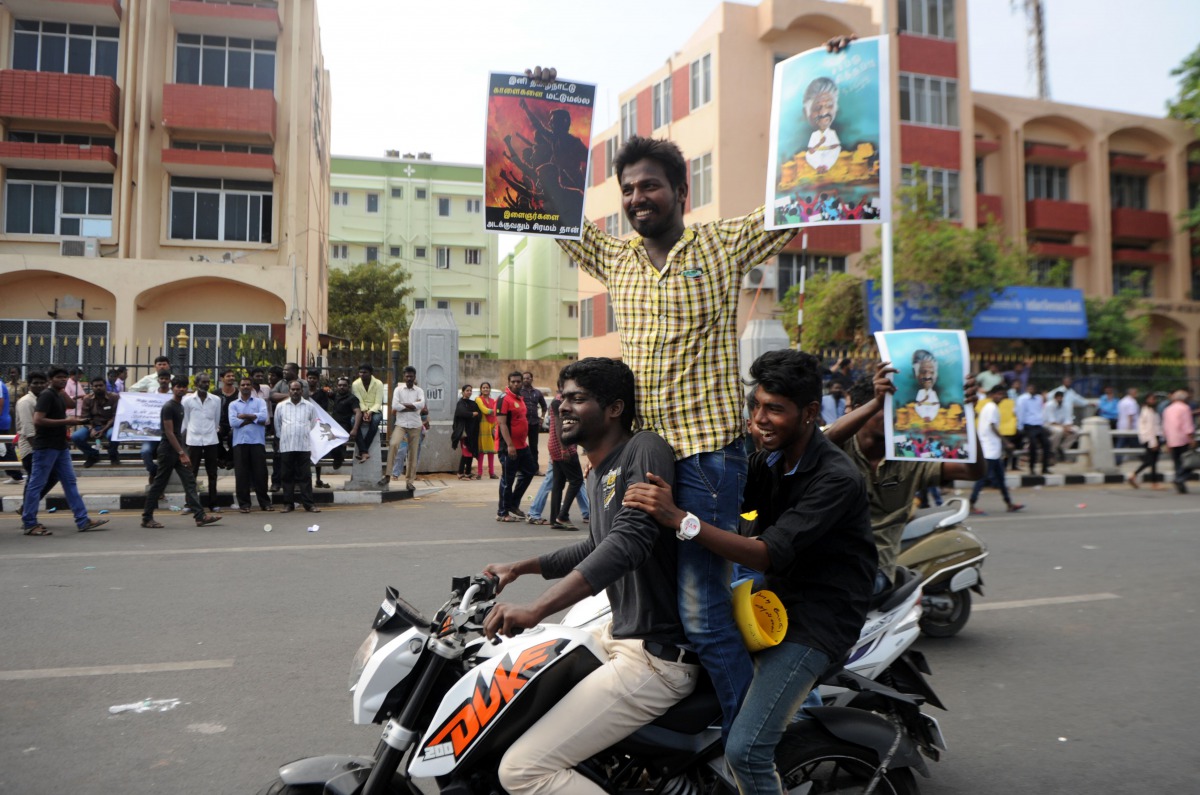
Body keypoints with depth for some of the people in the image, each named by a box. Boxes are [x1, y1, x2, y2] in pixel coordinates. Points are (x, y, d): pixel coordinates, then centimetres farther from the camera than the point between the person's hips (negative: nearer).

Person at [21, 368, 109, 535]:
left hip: (60, 446, 9)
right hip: (45, 446, -9)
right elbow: (38, 420, -23)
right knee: (36, 484, -1)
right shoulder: (46, 395, -13)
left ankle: (83, 520, 9)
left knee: (70, 482, 8)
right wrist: (65, 421, -22)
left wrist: (71, 421, 11)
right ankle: (29, 523, 7)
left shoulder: (60, 396, 14)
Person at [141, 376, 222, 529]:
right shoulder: (168, 407, -14)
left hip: (178, 450, 8)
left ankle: (200, 516, -3)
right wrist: (182, 453, -22)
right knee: (159, 484, 1)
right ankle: (147, 518, 12)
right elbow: (169, 433, -19)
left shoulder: (180, 406, 13)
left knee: (190, 482, 1)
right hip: (168, 450, -8)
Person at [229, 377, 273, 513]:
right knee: (241, 474, 1)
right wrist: (253, 418, -5)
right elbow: (233, 422, -5)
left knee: (260, 472, 1)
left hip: (257, 441, -1)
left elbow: (263, 417, -8)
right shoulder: (233, 404, 11)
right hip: (240, 442, 1)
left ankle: (265, 502, 9)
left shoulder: (260, 401, 10)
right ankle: (244, 504, 7)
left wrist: (244, 416, -6)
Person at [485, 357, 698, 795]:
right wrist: (520, 568, 24)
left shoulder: (644, 449, -17)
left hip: (657, 656, -11)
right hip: (618, 633, 11)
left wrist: (536, 608, -38)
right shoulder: (599, 473, 13)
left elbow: (629, 541, -32)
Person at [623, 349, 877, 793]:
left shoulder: (837, 480, -20)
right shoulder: (768, 461, 6)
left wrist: (680, 520, -37)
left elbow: (769, 555, -28)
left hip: (816, 621, -8)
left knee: (745, 752, -18)